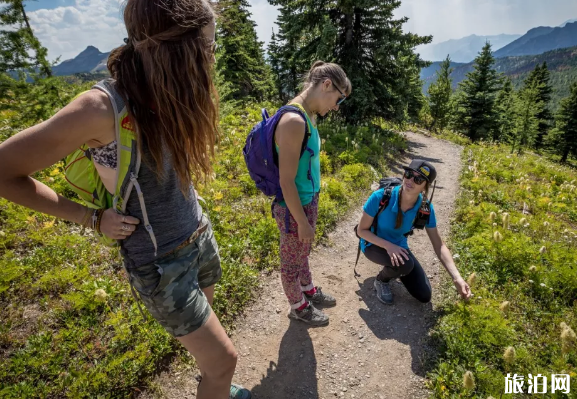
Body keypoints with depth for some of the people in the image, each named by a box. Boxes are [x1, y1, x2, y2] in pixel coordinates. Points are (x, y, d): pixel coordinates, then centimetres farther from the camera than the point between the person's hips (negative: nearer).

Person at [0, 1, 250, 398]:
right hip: (162, 263, -7)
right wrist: (93, 218, -14)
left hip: (200, 236, 7)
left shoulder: (171, 97, -6)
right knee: (224, 359, 6)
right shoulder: (103, 106, -26)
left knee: (203, 319, 30)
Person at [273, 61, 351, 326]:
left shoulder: (309, 116, 3)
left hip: (309, 201, 9)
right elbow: (286, 181, -25)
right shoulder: (294, 121, -27)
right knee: (292, 261, 15)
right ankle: (298, 307, 39)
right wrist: (302, 222, -17)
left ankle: (309, 290, 52)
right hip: (294, 208, -9)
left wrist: (311, 209, 16)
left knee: (303, 252, 28)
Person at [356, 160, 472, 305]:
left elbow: (439, 245, -13)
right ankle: (381, 280, -1)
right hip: (374, 244, -4)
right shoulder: (380, 197, -31)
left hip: (399, 245, 4)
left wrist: (457, 278, -24)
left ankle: (394, 269, 25)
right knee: (405, 264, -36)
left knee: (424, 296, 0)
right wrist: (389, 246, -36)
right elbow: (362, 230, -21)